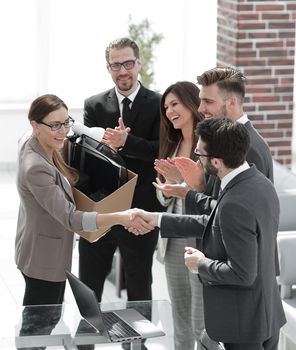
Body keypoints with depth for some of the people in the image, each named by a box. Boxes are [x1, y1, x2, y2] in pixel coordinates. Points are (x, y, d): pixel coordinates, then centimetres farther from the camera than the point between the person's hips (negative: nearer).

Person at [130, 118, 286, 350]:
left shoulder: (235, 205, -29)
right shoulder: (259, 183, 1)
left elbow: (242, 273, -28)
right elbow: (215, 224, 11)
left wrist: (201, 265, -11)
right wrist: (157, 219, 12)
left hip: (244, 322, -9)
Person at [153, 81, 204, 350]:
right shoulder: (172, 146, 12)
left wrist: (183, 179, -21)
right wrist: (168, 180, -4)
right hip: (173, 241, 8)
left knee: (202, 325, -3)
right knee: (180, 325, 15)